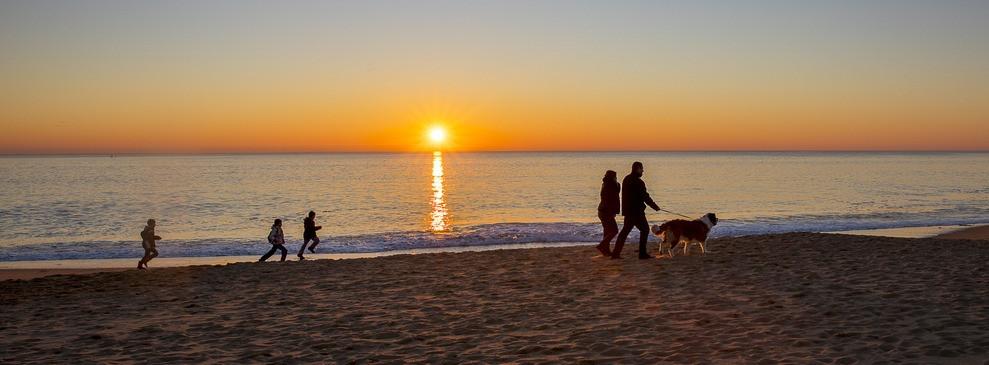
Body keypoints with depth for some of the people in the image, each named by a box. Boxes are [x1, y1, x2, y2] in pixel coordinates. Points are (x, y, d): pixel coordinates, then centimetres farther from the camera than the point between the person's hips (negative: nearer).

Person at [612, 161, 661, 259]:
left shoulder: (626, 179, 13)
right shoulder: (638, 182, -16)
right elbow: (645, 197, -14)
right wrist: (655, 206, -5)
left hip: (628, 210, 9)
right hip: (636, 211, -9)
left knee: (625, 230, 11)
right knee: (644, 229, 3)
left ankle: (616, 253, 8)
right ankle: (642, 253, 1)